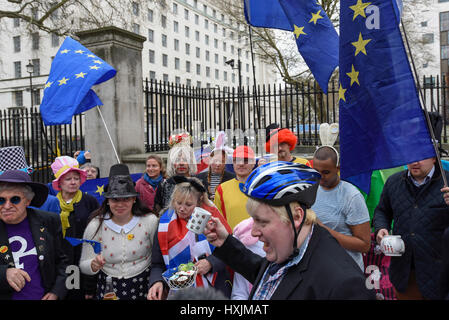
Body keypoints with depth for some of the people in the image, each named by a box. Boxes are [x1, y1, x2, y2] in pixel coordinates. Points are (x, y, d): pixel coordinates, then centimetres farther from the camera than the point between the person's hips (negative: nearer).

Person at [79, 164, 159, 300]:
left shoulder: (150, 221, -12)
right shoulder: (95, 225, -10)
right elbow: (83, 266, -5)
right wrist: (94, 265, -27)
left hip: (142, 288, -1)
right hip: (108, 289, 1)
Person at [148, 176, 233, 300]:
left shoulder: (211, 215, -9)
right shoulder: (165, 224, -6)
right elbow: (158, 264, -3)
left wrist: (211, 262, -19)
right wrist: (157, 282, -22)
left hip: (216, 287, 0)